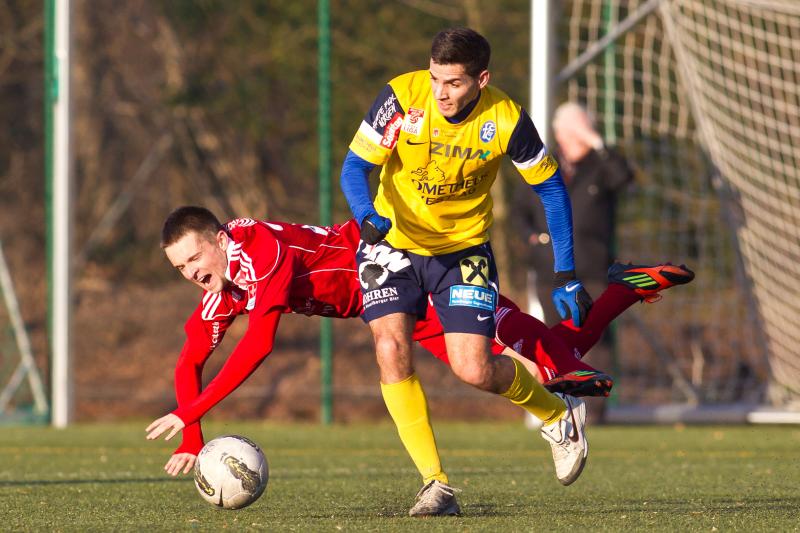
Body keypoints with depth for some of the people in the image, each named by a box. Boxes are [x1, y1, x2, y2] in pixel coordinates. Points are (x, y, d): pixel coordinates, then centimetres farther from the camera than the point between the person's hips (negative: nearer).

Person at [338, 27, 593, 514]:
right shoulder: (403, 98, -19)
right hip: (394, 242, 1)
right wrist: (367, 215, -37)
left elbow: (551, 188, -5)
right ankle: (436, 485, -13)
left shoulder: (506, 121, -18)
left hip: (464, 247, -1)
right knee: (391, 346, -20)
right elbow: (355, 167, -15)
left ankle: (558, 416, 20)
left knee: (476, 371, -12)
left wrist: (566, 274, -7)